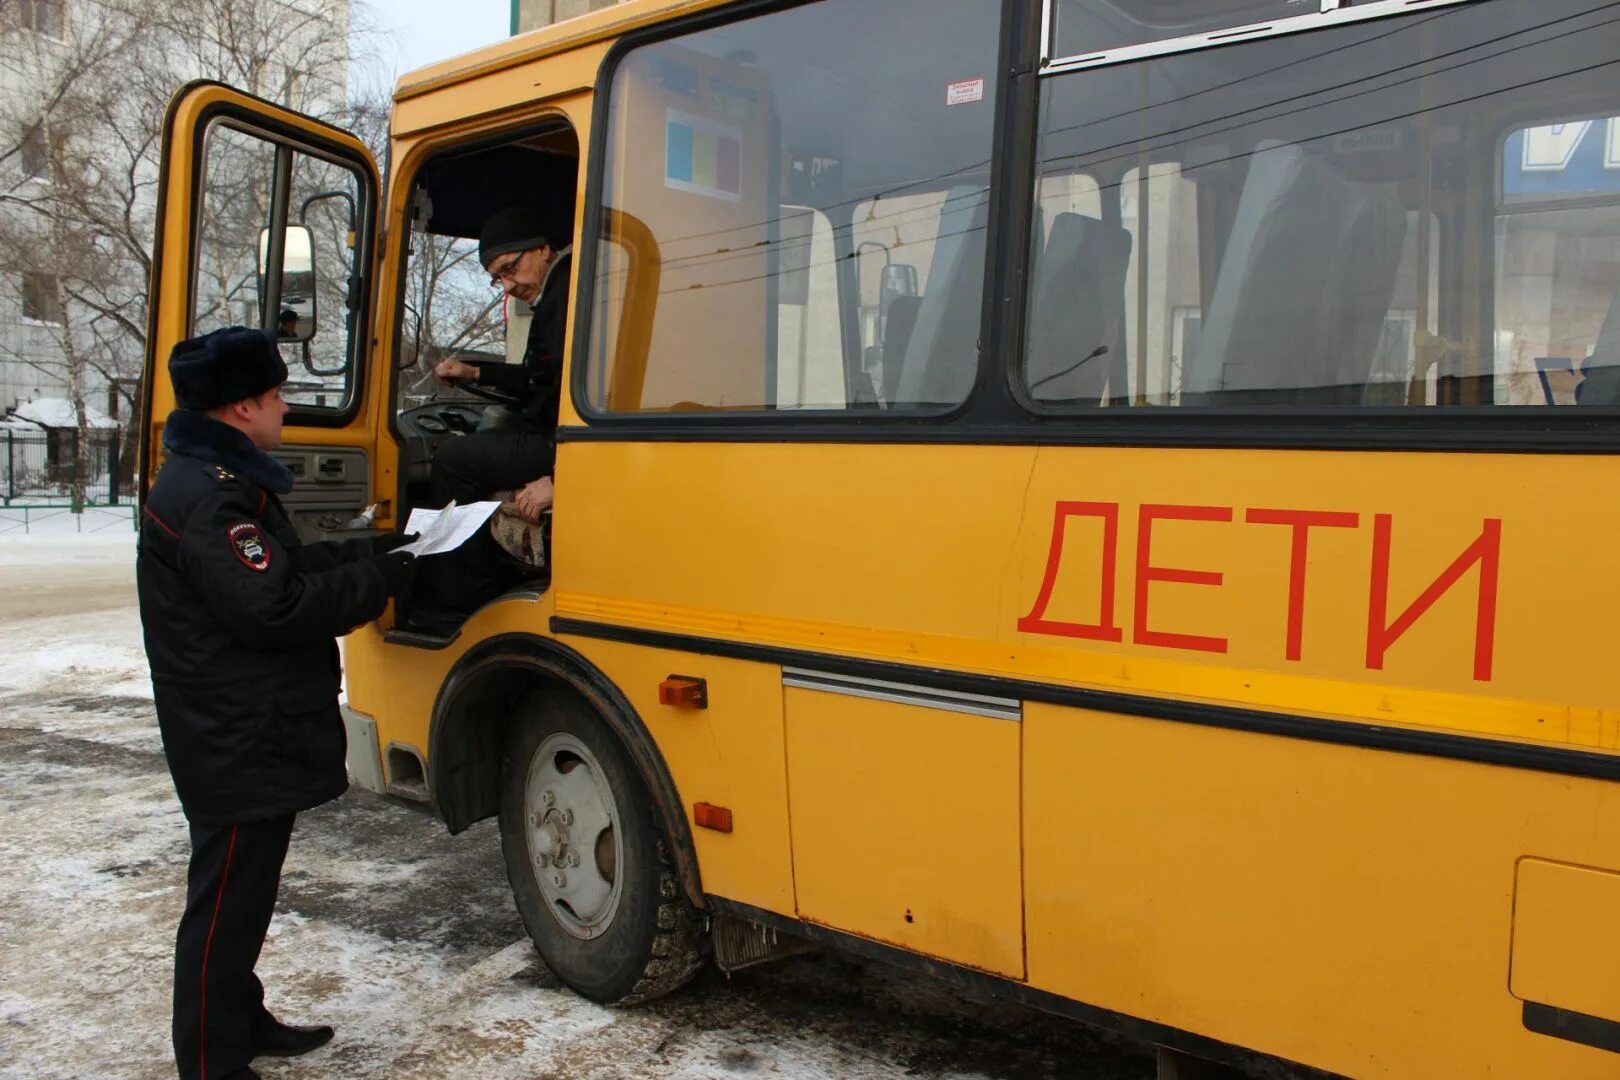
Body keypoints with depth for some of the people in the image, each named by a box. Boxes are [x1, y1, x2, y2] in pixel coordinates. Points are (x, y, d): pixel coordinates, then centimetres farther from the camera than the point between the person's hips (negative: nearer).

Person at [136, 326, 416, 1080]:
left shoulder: (226, 481, 14)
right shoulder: (205, 497, -21)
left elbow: (290, 566, 16)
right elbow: (274, 608, -27)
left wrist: (372, 553, 6)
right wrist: (378, 581, -17)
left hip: (252, 737, 11)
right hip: (237, 745, -11)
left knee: (246, 890, 21)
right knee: (226, 900, 0)